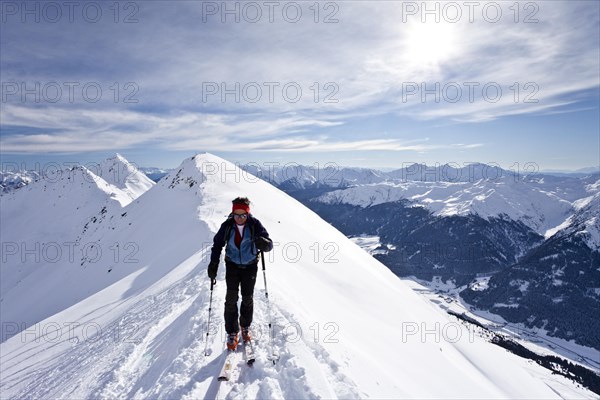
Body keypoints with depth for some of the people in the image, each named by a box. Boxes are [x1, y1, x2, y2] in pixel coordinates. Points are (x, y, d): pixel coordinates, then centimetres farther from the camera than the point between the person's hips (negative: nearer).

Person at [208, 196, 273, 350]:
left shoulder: (255, 224, -19)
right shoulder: (227, 226, -15)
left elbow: (269, 244, -20)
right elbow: (217, 244, -2)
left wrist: (263, 243, -44)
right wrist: (213, 263, -13)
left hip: (250, 266, 0)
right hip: (232, 265, 0)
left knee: (248, 298, 11)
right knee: (231, 298, -2)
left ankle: (245, 326, 34)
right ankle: (232, 332, 14)